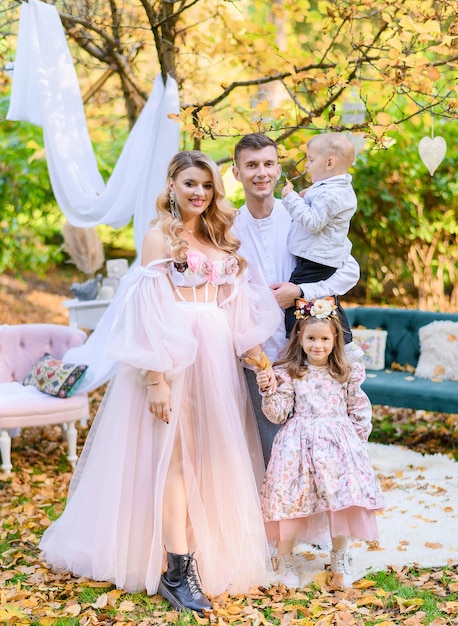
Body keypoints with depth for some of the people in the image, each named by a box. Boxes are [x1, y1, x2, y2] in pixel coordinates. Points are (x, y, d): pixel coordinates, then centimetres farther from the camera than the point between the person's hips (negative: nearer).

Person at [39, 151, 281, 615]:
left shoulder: (218, 238, 16)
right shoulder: (160, 236, -4)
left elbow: (237, 308, 15)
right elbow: (150, 315, -11)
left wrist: (258, 357, 7)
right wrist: (156, 378, -17)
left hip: (218, 359, 6)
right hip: (175, 360, -6)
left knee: (212, 457, 9)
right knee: (175, 456, -6)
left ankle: (209, 556, 19)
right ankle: (176, 572, -3)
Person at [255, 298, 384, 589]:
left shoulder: (346, 374, 6)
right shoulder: (289, 374, -1)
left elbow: (360, 409, 12)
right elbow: (279, 413, -5)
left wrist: (357, 440, 3)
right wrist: (269, 392, -21)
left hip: (339, 445, 2)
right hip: (299, 445, -2)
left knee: (341, 499, -1)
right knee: (292, 498, -5)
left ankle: (340, 560, 20)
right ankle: (285, 559, 16)